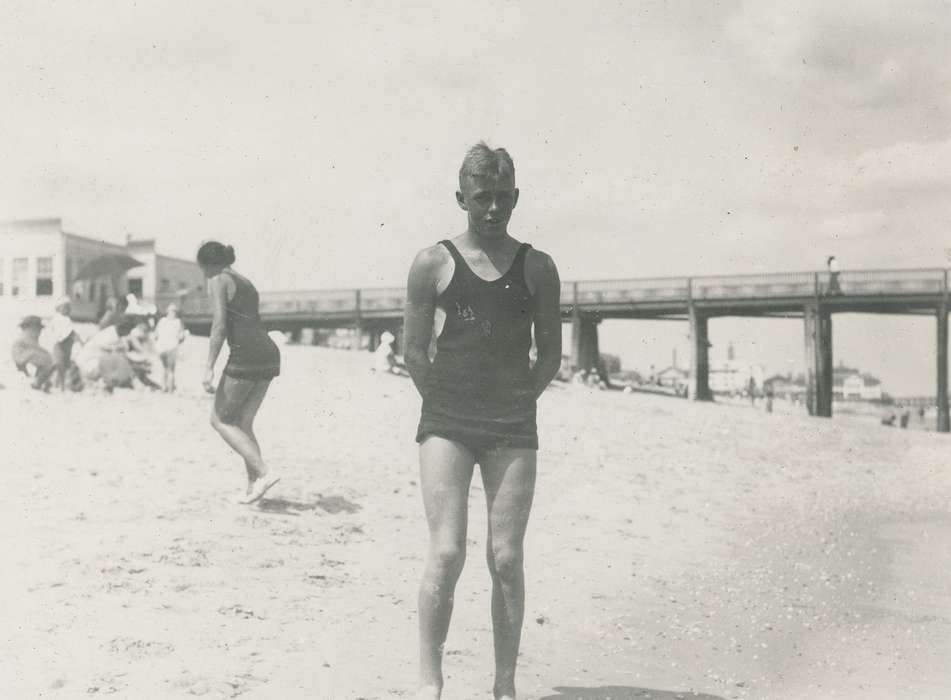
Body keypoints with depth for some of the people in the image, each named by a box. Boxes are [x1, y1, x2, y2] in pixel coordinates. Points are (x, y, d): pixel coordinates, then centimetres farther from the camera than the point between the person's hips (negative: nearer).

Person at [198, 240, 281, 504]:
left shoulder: (218, 281, 0)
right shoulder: (246, 283, 25)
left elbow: (219, 325, -11)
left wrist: (209, 368, -13)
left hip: (245, 355, -8)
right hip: (269, 354, 8)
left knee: (220, 420, 4)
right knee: (242, 424, 14)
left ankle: (264, 472, -9)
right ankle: (253, 487, 7)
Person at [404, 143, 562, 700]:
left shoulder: (537, 268, 5)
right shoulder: (433, 263, 1)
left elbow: (551, 357, 9)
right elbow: (416, 353, 5)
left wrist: (515, 405, 5)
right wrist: (446, 408, 4)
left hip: (513, 428, 1)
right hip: (446, 423, -1)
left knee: (507, 559, 0)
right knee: (447, 553, -9)